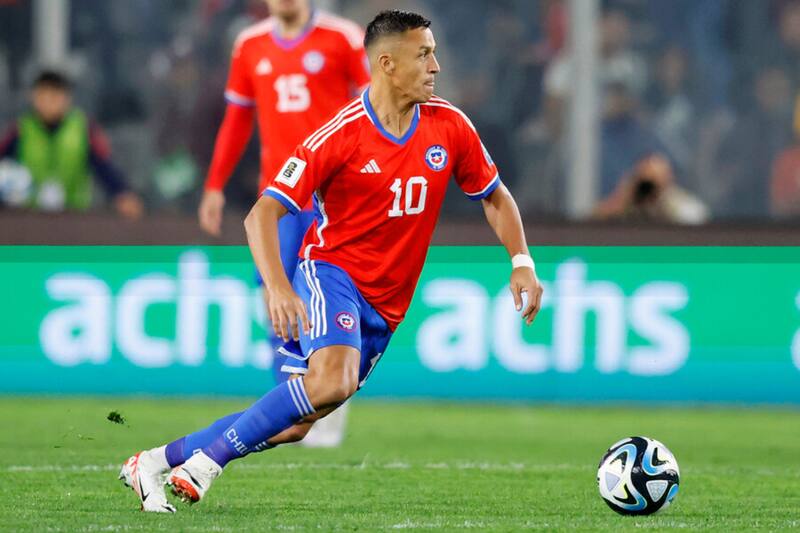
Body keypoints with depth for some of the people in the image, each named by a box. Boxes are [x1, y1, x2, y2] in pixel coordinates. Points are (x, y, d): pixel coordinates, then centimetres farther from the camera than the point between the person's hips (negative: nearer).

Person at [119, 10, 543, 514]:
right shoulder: (342, 135, -17)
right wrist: (278, 288, -32)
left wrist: (522, 263, 0)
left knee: (294, 424, 3)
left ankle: (155, 462, 14)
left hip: (385, 306, 5)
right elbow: (263, 214, -17)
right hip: (332, 270, -5)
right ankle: (206, 459, -21)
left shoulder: (450, 127, -2)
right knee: (333, 381, -33)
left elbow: (495, 195, 15)